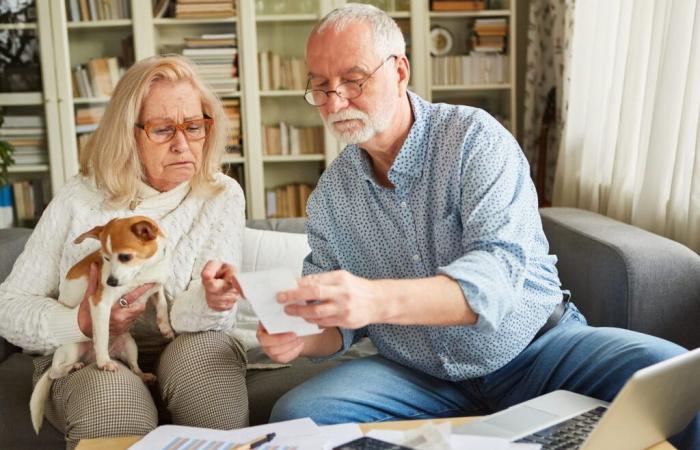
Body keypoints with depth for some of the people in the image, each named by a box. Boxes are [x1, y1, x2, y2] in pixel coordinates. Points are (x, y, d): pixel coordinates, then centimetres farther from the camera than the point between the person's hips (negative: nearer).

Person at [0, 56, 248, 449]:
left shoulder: (222, 196, -5)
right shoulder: (80, 199, -4)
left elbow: (205, 314, -15)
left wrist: (211, 301, -40)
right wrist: (82, 323, -20)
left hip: (183, 352, 1)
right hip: (85, 360, -1)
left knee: (206, 352, -32)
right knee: (111, 396, -34)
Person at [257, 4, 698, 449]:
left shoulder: (473, 137, -11)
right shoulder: (330, 194, 3)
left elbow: (498, 271, -25)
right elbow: (337, 322, 8)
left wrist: (376, 300, -42)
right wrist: (300, 339, -17)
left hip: (534, 348, -3)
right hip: (418, 377, 3)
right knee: (295, 414, -21)